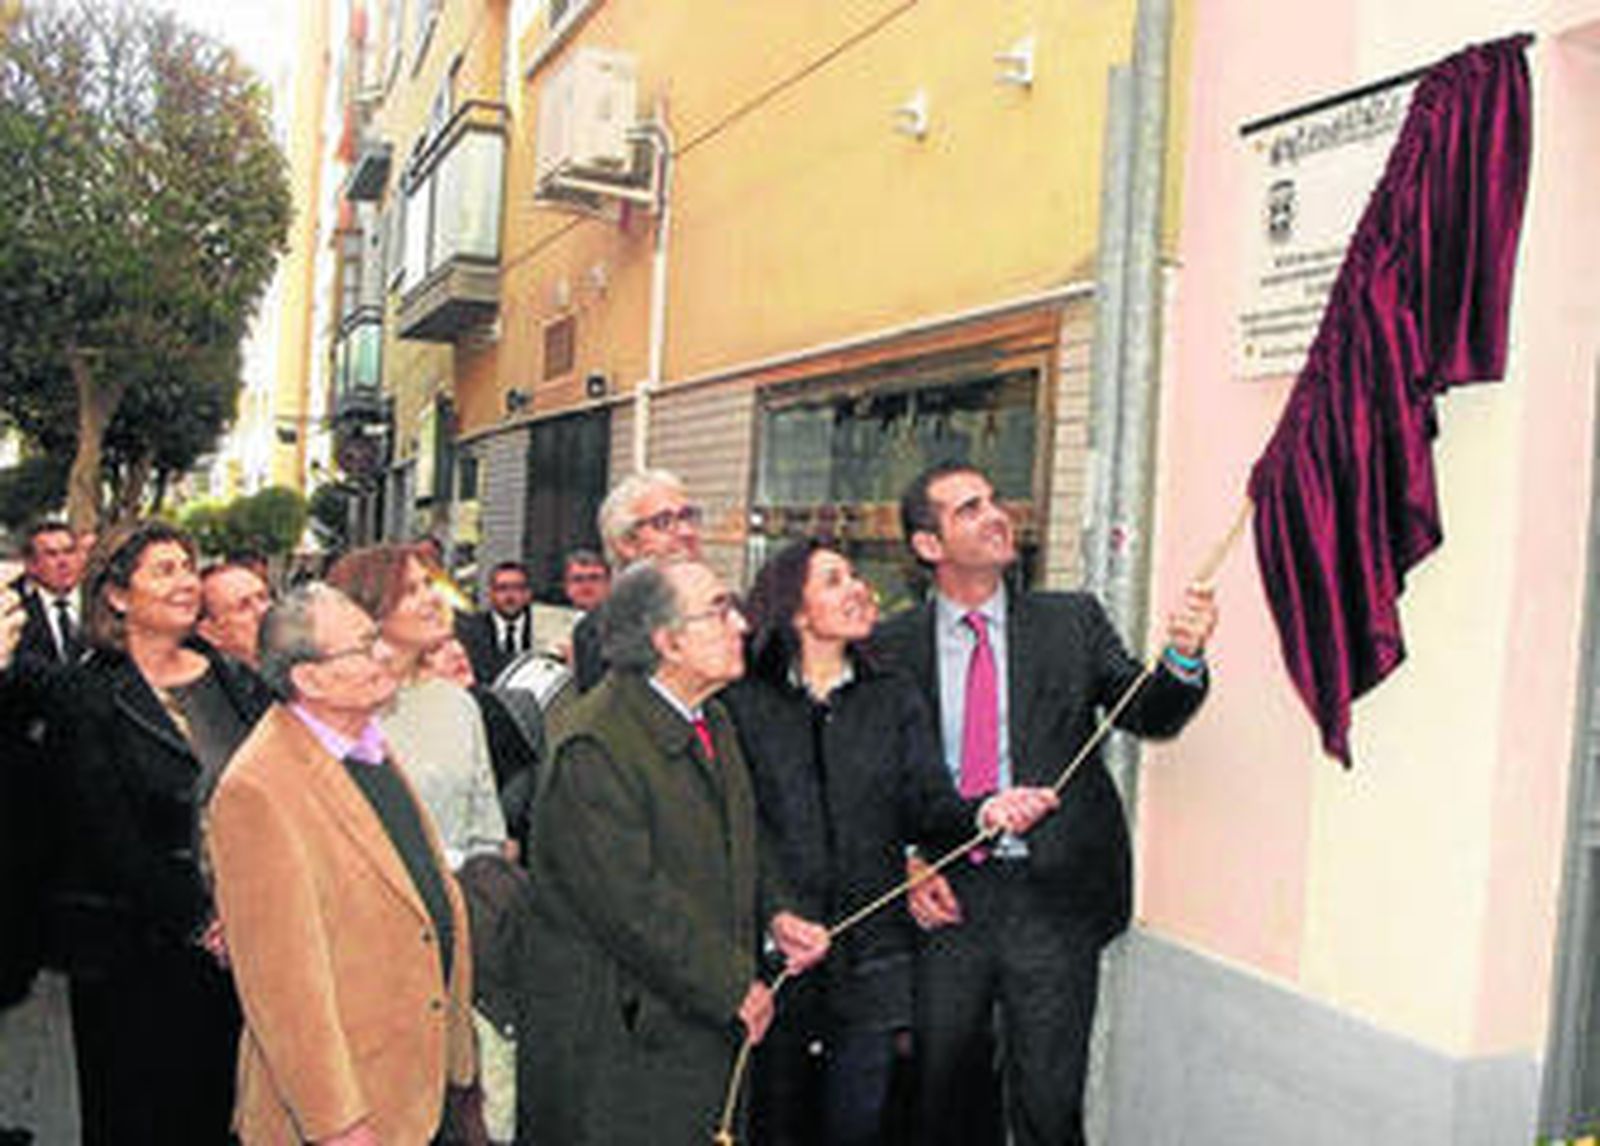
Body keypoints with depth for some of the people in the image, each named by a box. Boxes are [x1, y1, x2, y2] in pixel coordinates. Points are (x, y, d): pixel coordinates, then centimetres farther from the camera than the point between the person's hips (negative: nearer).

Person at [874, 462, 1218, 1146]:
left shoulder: (1072, 622, 3)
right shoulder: (893, 646, 1)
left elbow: (1149, 716, -3)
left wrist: (1183, 657, -22)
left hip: (1053, 894, 0)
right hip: (946, 898, 1)